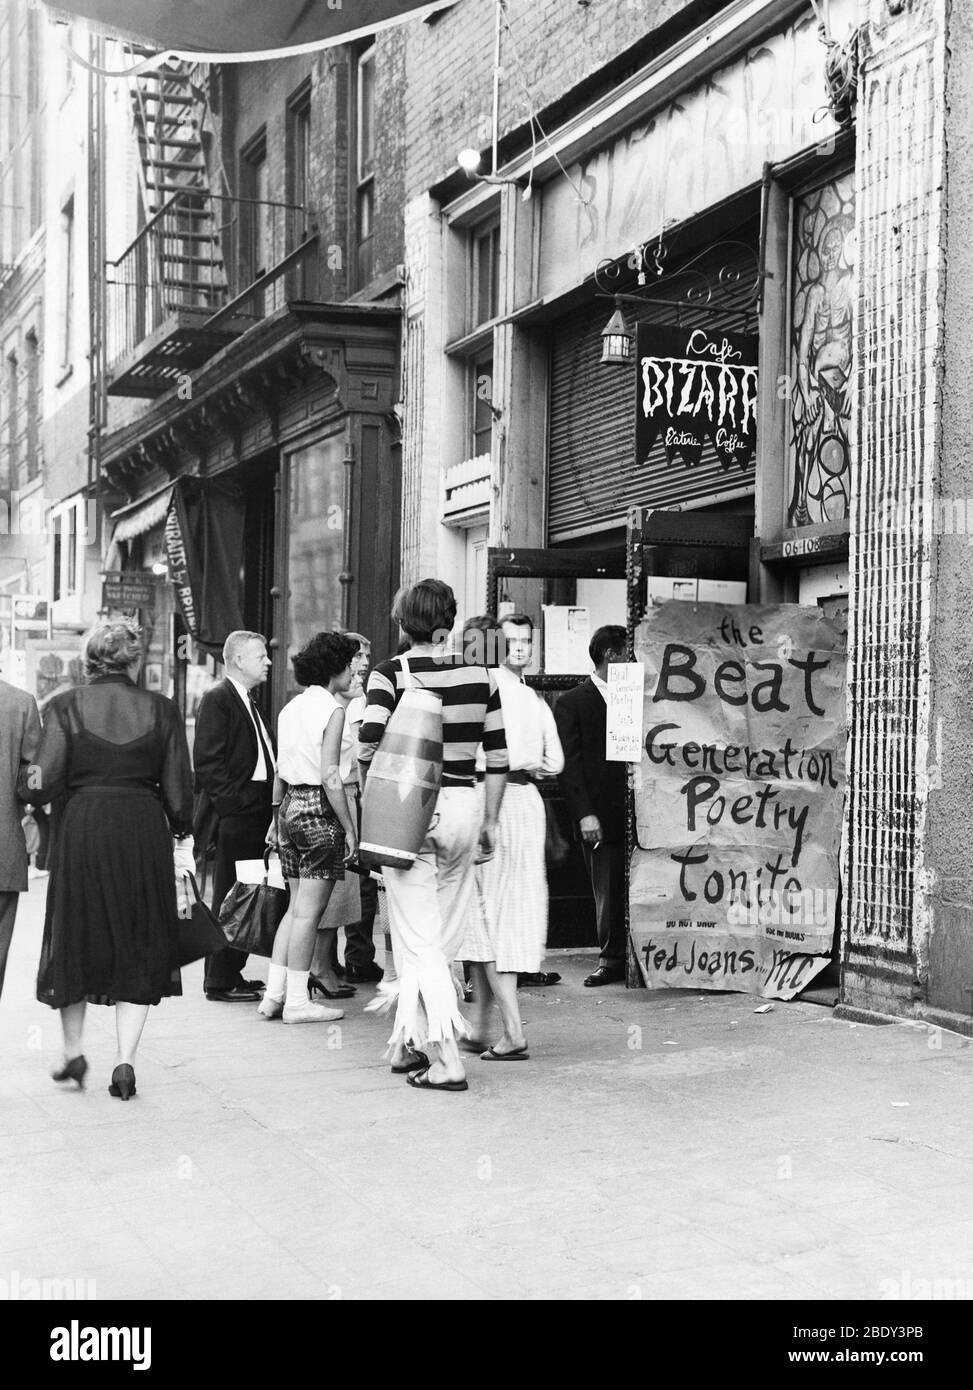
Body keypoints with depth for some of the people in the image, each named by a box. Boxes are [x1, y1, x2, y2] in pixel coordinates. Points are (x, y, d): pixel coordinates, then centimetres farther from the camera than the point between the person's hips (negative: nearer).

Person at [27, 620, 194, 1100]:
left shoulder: (65, 707, -3)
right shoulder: (161, 709, 0)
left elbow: (45, 784, -8)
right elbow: (177, 790, 0)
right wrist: (181, 836, 14)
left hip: (82, 829, 0)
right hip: (144, 831, 0)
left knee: (75, 939, 17)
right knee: (139, 948, 9)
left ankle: (73, 1052, 23)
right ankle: (124, 1062, 5)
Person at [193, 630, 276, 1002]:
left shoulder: (248, 702, 20)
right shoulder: (217, 699, -9)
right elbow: (207, 760, -16)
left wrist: (267, 803, 11)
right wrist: (233, 803, -18)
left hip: (256, 815, 9)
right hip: (235, 816, -9)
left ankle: (232, 972, 21)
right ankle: (219, 982, 3)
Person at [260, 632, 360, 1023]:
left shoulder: (290, 708, 11)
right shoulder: (332, 710, -12)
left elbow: (280, 771, 15)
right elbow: (330, 777, -17)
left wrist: (276, 818, 22)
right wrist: (350, 828, -12)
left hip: (291, 806, 8)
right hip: (319, 810, -8)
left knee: (296, 907, 15)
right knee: (308, 910, -1)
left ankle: (274, 994, 16)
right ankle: (297, 1001, 4)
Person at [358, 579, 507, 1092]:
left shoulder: (389, 674, -6)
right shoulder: (480, 675, 3)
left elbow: (368, 747, -16)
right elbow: (497, 756, 5)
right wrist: (489, 820, 15)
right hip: (464, 805, 4)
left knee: (419, 940, 0)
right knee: (444, 936, 15)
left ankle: (447, 1060, -6)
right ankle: (409, 1040, 26)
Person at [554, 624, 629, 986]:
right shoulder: (572, 703, 2)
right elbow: (569, 764, -3)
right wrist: (584, 814, -11)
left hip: (636, 812, 3)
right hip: (601, 817, -3)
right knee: (607, 893, 3)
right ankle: (612, 960, 16)